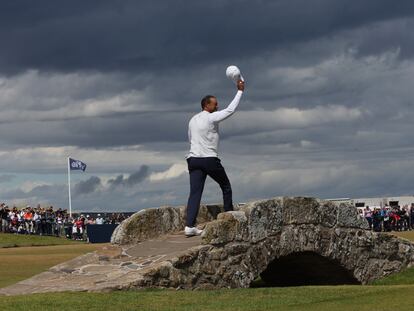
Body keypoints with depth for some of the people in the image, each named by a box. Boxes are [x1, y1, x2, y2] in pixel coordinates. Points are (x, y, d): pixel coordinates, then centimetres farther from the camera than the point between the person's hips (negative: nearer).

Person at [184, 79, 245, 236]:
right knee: (226, 187, 16)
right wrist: (240, 91, 1)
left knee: (195, 192, -5)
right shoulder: (212, 118, -7)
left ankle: (189, 226, -20)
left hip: (193, 159, 6)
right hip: (210, 159, -6)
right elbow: (230, 110, -6)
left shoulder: (193, 120, 16)